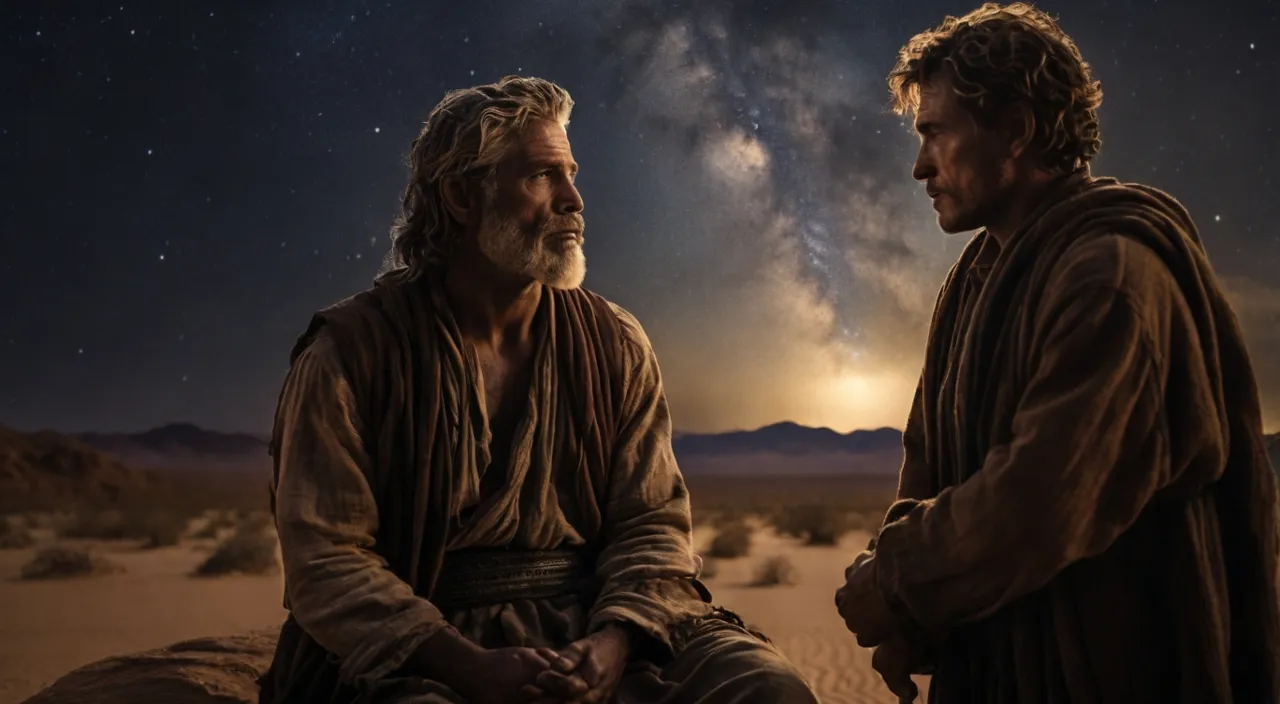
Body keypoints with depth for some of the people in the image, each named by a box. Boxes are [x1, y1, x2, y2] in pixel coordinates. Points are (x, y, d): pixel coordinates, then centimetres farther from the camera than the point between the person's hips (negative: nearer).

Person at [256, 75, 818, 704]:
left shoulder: (614, 344, 9)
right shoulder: (350, 352, -1)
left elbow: (652, 523, 5)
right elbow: (326, 557, -7)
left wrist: (613, 642, -16)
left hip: (598, 633, 4)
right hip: (431, 649, -3)